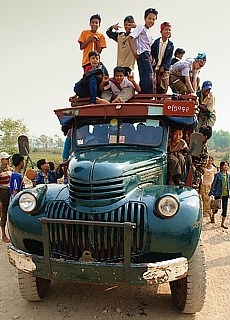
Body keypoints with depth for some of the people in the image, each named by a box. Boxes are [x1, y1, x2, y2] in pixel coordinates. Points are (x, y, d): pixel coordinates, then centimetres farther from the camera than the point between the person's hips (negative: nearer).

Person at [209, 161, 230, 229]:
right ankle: (212, 216, 40)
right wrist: (211, 193, -11)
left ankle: (223, 223, 14)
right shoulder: (218, 174, -12)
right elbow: (214, 184, -10)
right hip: (218, 193, -4)